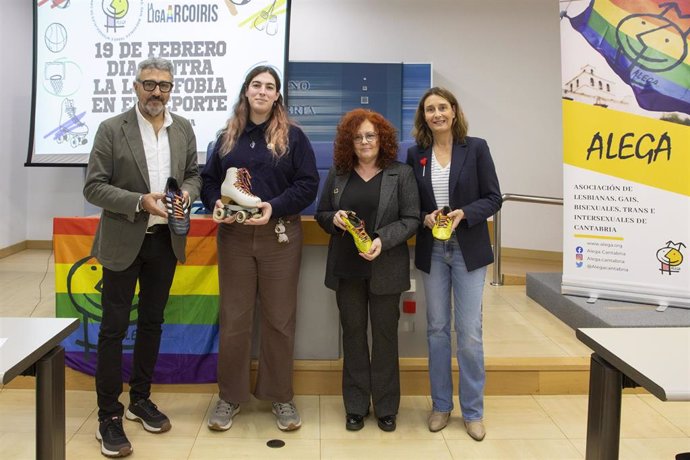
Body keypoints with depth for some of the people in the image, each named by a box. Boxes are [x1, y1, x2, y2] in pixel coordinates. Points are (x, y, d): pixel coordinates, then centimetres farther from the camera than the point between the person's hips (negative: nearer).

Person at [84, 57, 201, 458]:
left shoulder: (183, 128, 5)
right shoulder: (112, 129, -7)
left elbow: (194, 173, 13)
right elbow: (94, 187, -9)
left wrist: (188, 193, -10)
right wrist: (140, 201, -22)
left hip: (165, 240, 4)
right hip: (123, 241, -4)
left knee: (152, 322, 14)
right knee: (114, 327, 1)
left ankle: (141, 399, 30)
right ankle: (109, 416, 12)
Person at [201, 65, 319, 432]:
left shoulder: (292, 136, 2)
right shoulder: (228, 136, 10)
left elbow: (307, 183, -4)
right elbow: (209, 178, 13)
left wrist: (274, 207, -17)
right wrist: (216, 203, -8)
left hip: (279, 236, -2)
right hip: (233, 236, 2)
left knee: (279, 318, 6)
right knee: (233, 318, 7)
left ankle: (280, 396, 21)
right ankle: (230, 396, 21)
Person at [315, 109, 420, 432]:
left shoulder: (401, 173, 0)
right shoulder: (337, 173, 9)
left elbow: (411, 219, -5)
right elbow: (321, 214, 13)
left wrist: (382, 241, -19)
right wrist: (334, 219, -10)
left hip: (385, 268, -2)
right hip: (347, 268, 3)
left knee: (385, 335, 6)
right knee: (353, 333, 9)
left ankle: (386, 408, 20)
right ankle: (355, 407, 20)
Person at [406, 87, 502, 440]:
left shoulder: (476, 148, -2)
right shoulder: (416, 154, 3)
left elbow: (493, 198, -3)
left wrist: (464, 214, -19)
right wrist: (426, 218, -13)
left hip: (468, 250, -2)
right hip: (432, 250, 2)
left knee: (469, 332, 0)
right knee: (437, 329, 10)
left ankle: (473, 411, 16)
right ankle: (441, 405, 24)